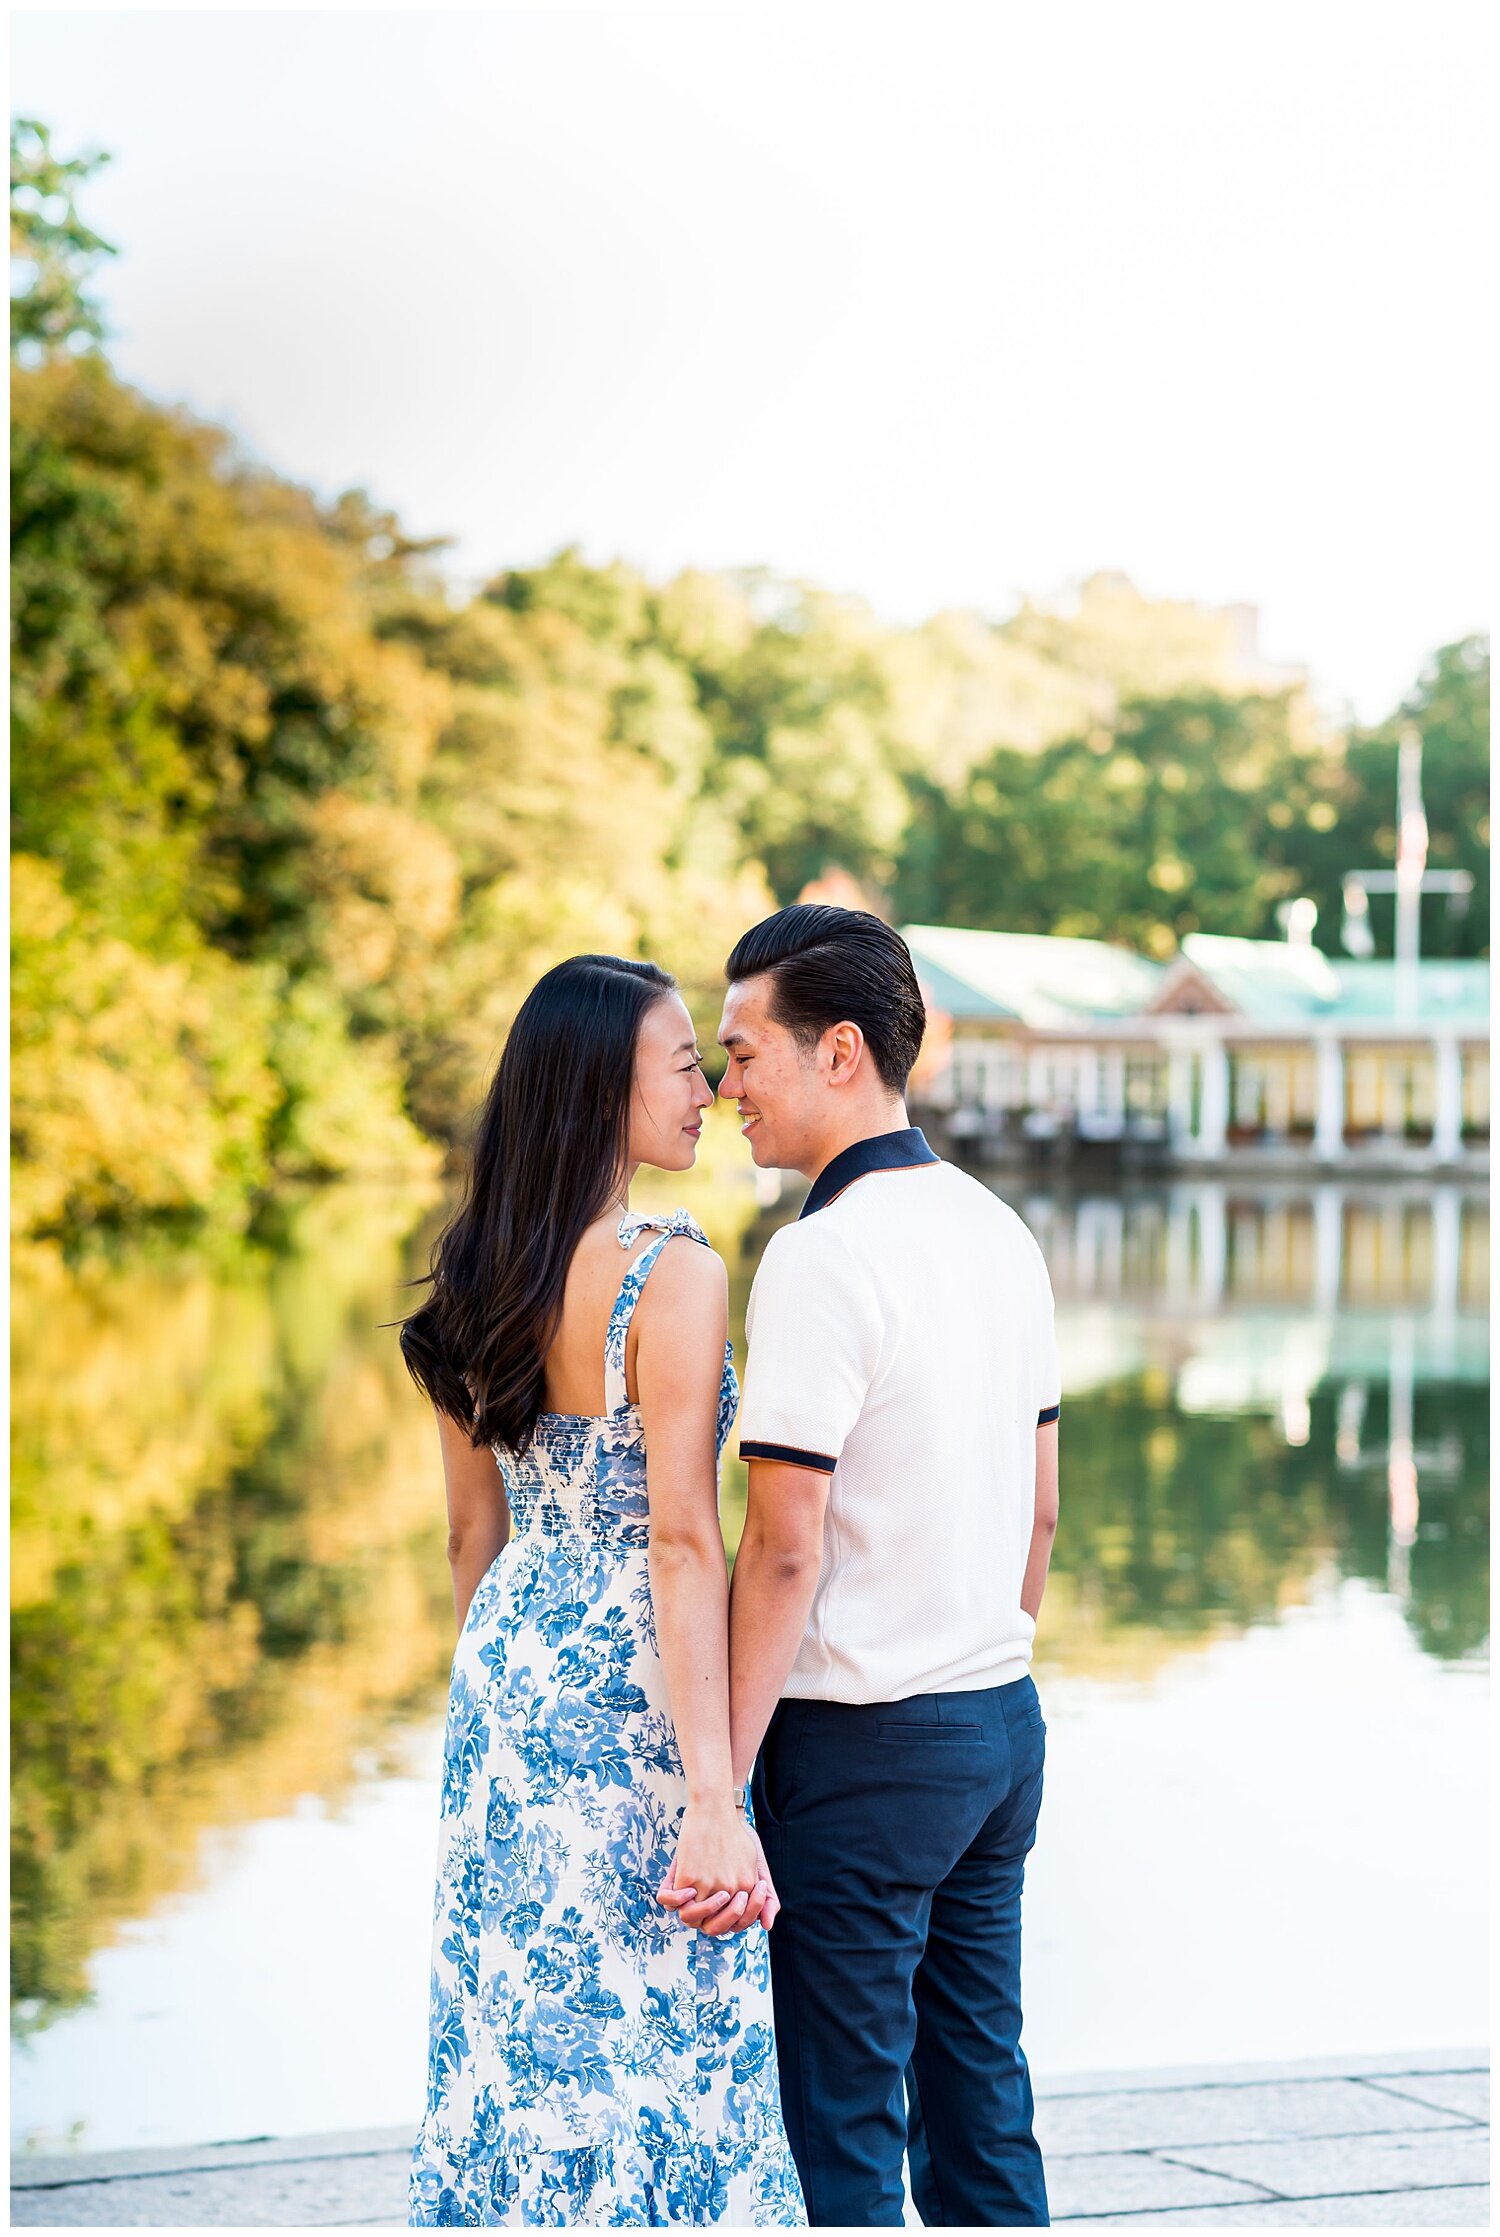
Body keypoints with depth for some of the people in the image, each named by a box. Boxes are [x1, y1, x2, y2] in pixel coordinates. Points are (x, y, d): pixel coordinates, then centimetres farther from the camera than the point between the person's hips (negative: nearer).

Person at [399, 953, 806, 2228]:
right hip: (629, 1691, -7)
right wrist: (716, 1801, -22)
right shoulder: (671, 1272, -16)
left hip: (506, 1663, 7)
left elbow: (474, 1531, 12)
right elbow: (681, 1544, -21)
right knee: (651, 2033, 2)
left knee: (518, 2022, 15)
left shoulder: (477, 1274, 5)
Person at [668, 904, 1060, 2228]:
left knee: (843, 2131, 1)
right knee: (982, 2099, 15)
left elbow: (784, 1550, -19)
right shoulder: (1002, 1232, 8)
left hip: (863, 1743, -8)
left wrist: (719, 1782, -15)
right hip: (1004, 1722, 8)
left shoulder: (822, 1257, -17)